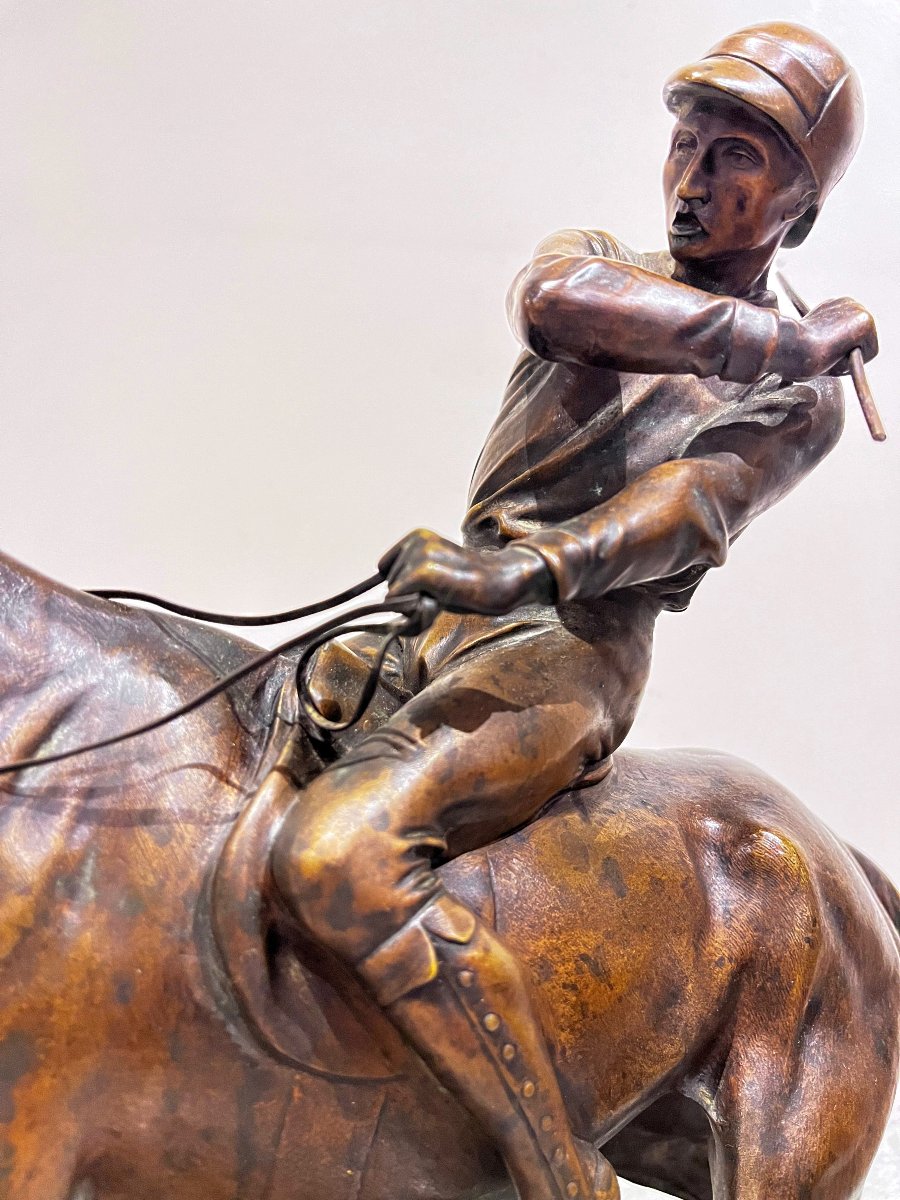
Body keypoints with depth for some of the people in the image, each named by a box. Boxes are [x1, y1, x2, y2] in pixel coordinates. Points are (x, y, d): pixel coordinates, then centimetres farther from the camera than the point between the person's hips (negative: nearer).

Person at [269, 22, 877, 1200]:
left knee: (337, 855, -31)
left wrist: (528, 571, -37)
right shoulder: (600, 259, 16)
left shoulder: (798, 395, 2)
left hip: (561, 658, -8)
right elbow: (553, 301, -11)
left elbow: (689, 509, -17)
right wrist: (775, 337, -12)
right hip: (449, 630, 8)